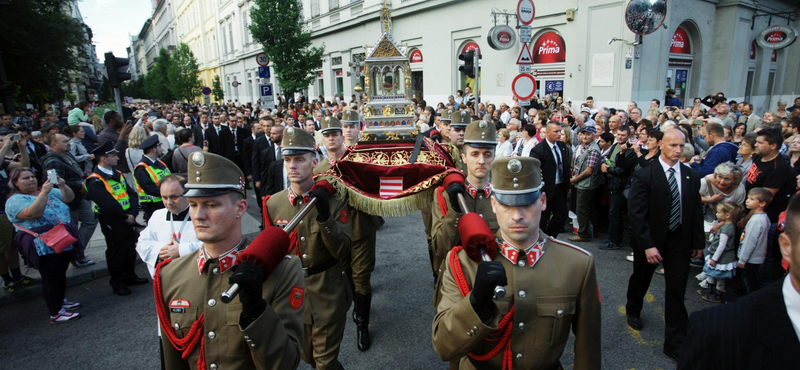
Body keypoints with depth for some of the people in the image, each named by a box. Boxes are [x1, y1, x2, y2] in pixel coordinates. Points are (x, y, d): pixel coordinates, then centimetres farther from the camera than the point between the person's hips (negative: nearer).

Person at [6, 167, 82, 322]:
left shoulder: (49, 191, 12)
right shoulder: (15, 200, -9)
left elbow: (69, 198, 8)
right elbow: (32, 213, -26)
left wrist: (63, 185, -10)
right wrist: (44, 192, -31)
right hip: (43, 247, -7)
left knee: (61, 274, 20)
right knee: (52, 278, -2)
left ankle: (60, 301, 37)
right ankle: (56, 313, 6)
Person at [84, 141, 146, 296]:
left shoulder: (118, 174, 10)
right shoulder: (94, 181, -15)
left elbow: (132, 194, 5)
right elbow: (108, 204, -23)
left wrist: (133, 213, -8)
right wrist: (126, 217, -15)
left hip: (127, 219, 7)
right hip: (111, 222, -7)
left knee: (130, 248, 17)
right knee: (116, 252, 4)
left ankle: (130, 276, 34)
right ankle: (117, 283, 19)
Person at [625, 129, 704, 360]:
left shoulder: (691, 176, 0)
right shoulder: (644, 176, -15)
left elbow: (696, 210, 7)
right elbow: (636, 214, -18)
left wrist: (698, 242, 7)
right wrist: (647, 245, -22)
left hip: (679, 239, 3)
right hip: (651, 239, -3)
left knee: (677, 291, 4)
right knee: (641, 279, 19)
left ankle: (675, 341, 15)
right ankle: (633, 311, 48)